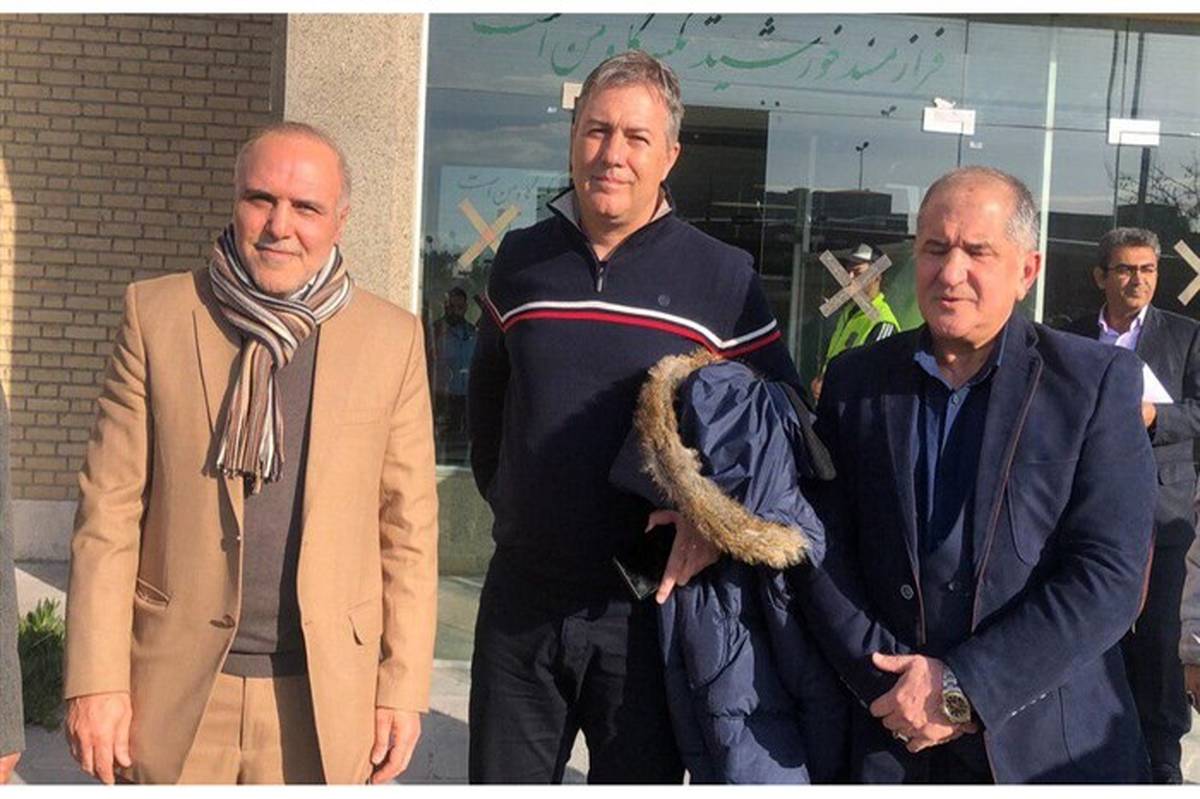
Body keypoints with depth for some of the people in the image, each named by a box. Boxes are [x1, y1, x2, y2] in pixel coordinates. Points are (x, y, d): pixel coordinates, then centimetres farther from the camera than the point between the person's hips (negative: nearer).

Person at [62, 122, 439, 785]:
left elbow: (408, 527, 3)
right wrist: (95, 680, -4)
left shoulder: (391, 339, 1)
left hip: (323, 697, 0)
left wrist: (403, 687, 0)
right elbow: (109, 506, 0)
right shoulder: (156, 314, 0)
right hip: (178, 687, 0)